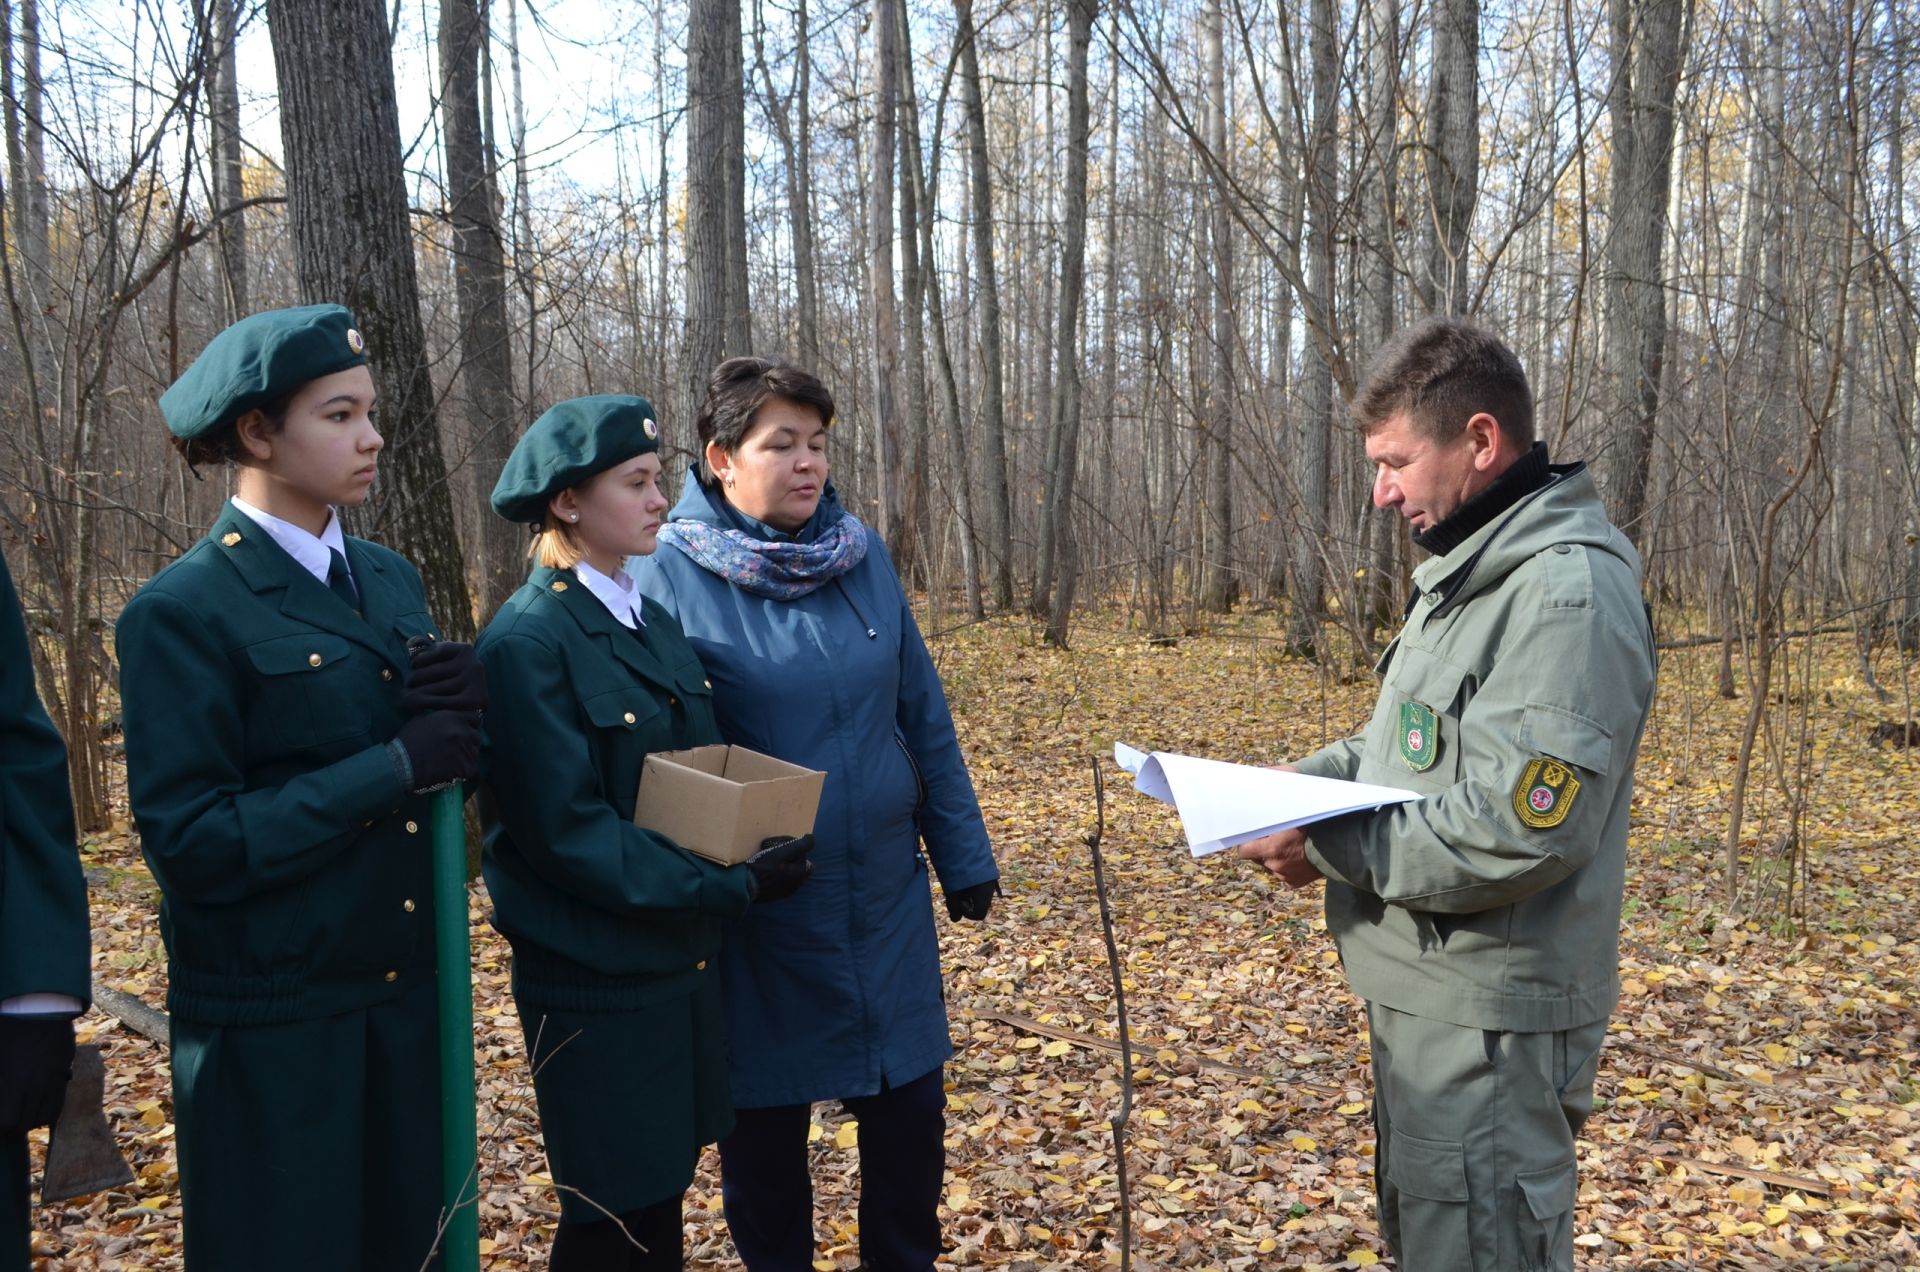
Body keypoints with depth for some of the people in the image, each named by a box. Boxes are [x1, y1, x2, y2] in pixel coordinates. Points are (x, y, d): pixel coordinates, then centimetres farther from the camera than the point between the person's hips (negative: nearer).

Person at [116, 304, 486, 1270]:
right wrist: (394, 769, -21)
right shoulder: (182, 613, -12)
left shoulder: (389, 579, 8)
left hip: (407, 996, 6)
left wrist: (461, 710, -10)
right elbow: (191, 844, -17)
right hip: (275, 1024, -6)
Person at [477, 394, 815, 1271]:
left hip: (681, 962, 7)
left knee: (663, 1194, 18)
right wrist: (731, 889, -22)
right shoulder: (528, 644, -18)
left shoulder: (653, 623, 7)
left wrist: (758, 845, -5)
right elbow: (567, 829, -22)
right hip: (596, 980, -7)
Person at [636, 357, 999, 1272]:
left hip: (887, 895, 4)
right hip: (755, 913, -3)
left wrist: (963, 853, 9)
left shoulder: (863, 559, 1)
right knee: (763, 1127, 13)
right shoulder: (672, 580, -11)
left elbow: (924, 719, 6)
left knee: (911, 1107, 14)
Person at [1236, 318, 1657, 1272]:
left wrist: (1329, 846, -19)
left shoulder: (1567, 591, -22)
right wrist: (1306, 782, 3)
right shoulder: (1466, 570, 11)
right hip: (1424, 996, 10)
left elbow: (1518, 831, -27)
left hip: (1488, 1019, -10)